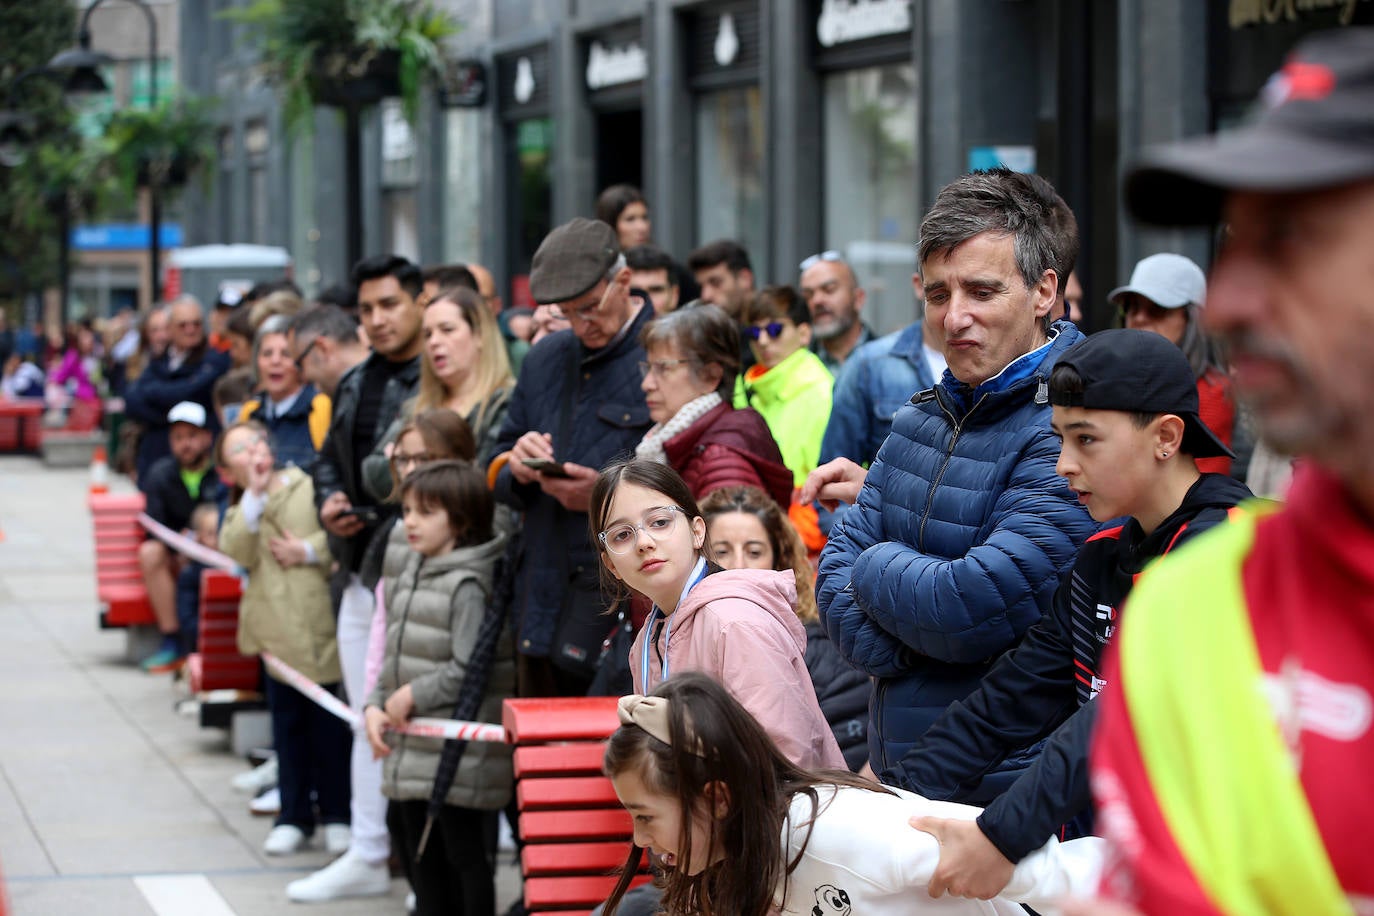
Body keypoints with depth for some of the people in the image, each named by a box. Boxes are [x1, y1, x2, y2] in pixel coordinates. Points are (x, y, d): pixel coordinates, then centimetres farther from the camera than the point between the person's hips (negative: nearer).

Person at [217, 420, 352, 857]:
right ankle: (294, 816, 18)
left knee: (329, 723, 2)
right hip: (277, 630, 4)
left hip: (320, 621, -3)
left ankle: (336, 814, 13)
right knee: (288, 723, 10)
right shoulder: (241, 511, 12)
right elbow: (237, 552, -8)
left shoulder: (311, 487, -1)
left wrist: (310, 550, -14)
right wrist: (254, 495, -9)